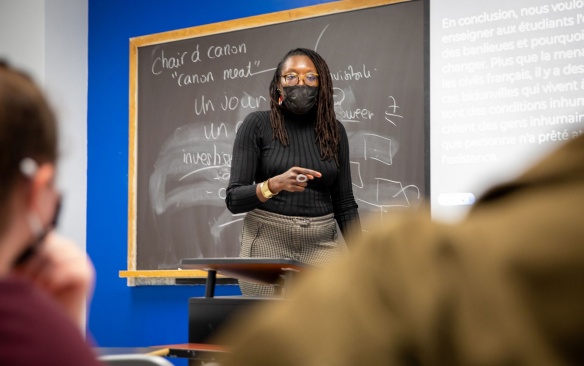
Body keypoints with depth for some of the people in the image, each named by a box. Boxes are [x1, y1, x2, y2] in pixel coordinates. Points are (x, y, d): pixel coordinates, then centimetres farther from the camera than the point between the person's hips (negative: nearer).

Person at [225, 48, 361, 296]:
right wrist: (274, 184, -25)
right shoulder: (257, 124, -2)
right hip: (268, 242, -2)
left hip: (322, 245, 3)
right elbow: (234, 199, -7)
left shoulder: (333, 130, 8)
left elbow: (344, 203, 11)